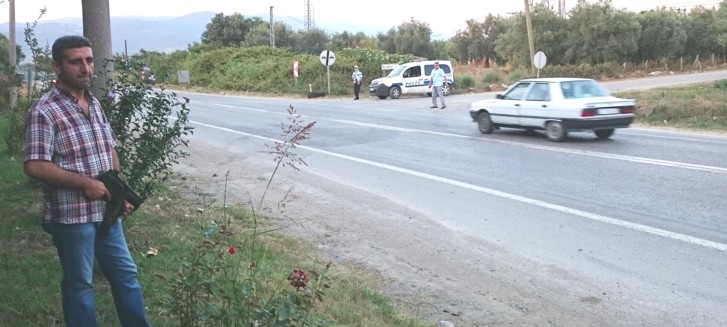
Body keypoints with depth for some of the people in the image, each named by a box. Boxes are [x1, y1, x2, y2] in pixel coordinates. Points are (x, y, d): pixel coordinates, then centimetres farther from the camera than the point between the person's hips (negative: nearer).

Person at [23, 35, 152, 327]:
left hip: (105, 211, 7)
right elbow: (34, 166, -21)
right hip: (70, 216, -7)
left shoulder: (94, 104, 8)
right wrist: (85, 182, -20)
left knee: (126, 273, 16)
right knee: (79, 283, 8)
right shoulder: (44, 111, -15)